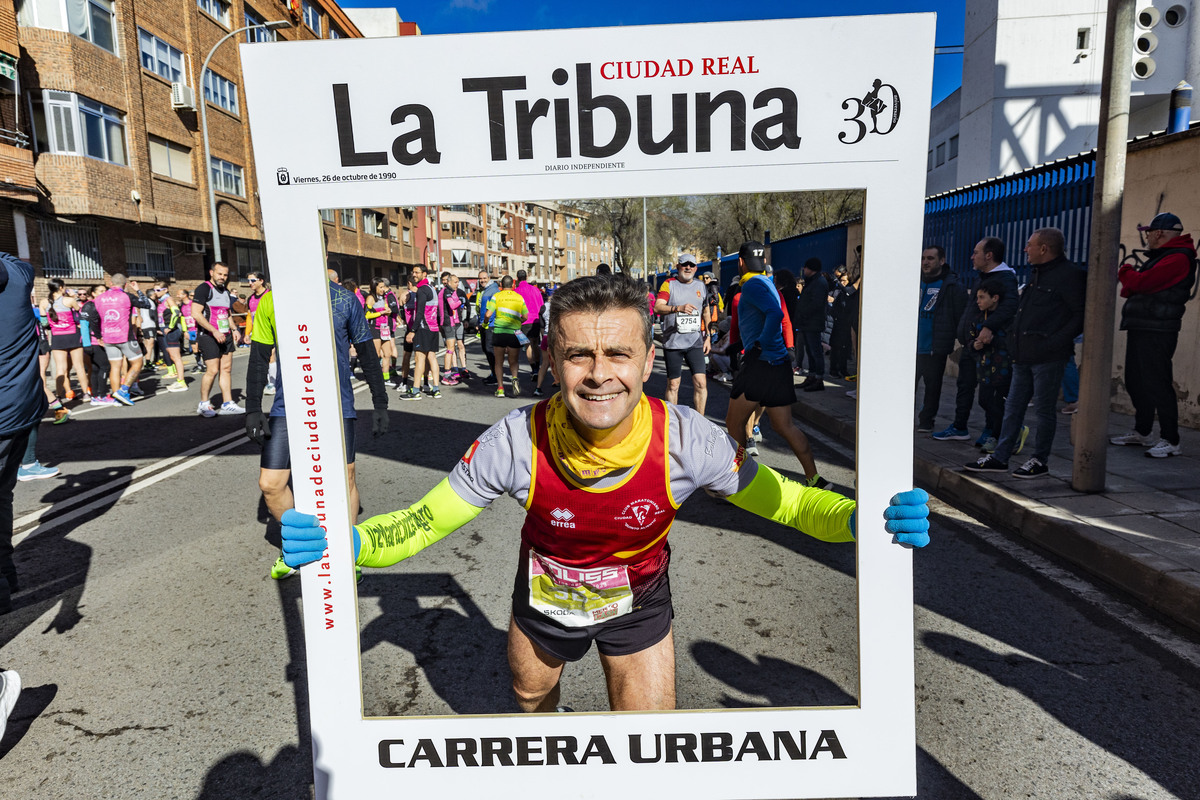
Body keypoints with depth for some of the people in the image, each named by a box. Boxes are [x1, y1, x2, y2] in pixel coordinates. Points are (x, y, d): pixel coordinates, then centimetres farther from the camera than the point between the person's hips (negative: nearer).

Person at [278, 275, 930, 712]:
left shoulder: (686, 439, -32)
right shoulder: (518, 441, -33)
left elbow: (779, 500, -18)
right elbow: (425, 521, -22)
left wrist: (860, 520, -37)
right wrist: (344, 543, -42)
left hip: (639, 606, -1)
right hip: (543, 599, 2)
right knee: (530, 697, 31)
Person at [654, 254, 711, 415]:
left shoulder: (701, 286, 13)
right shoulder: (669, 284, 0)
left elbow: (706, 312, 22)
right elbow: (657, 307, -15)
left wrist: (707, 336, 14)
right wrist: (679, 308, -31)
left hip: (695, 342, 3)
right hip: (673, 342, -3)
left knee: (701, 383, -5)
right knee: (673, 385, 3)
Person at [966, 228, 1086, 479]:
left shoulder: (1069, 275, -9)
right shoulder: (1037, 275, 19)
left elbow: (1080, 316, -13)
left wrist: (1055, 342, -18)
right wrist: (1015, 339, 14)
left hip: (1048, 358, -9)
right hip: (1024, 355, 9)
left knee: (1043, 409, 1)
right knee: (1013, 407, 10)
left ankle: (1039, 460, 12)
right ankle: (1000, 457, 16)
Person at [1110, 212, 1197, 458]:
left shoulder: (1177, 259, -13)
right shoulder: (1159, 257, 20)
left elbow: (1142, 282, -23)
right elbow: (1134, 288, 17)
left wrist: (1126, 272, -2)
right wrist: (1130, 275, -4)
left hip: (1156, 333, -10)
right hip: (1141, 329, 10)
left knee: (1157, 385, -9)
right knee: (1136, 382, 15)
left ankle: (1171, 441, -3)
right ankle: (1142, 432, 26)